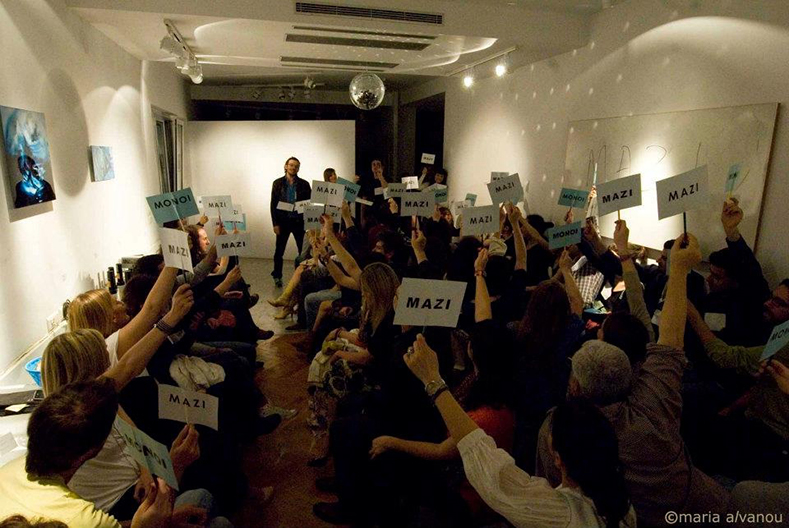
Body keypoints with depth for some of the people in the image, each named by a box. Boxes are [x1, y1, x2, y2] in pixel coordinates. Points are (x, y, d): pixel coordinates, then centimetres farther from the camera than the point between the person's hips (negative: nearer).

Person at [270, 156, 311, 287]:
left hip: (299, 221, 0)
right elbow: (273, 204, 1)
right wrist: (275, 223, -5)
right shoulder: (278, 183, 2)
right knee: (279, 251, 7)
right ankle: (277, 277, 20)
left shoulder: (304, 184, 3)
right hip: (283, 222, 0)